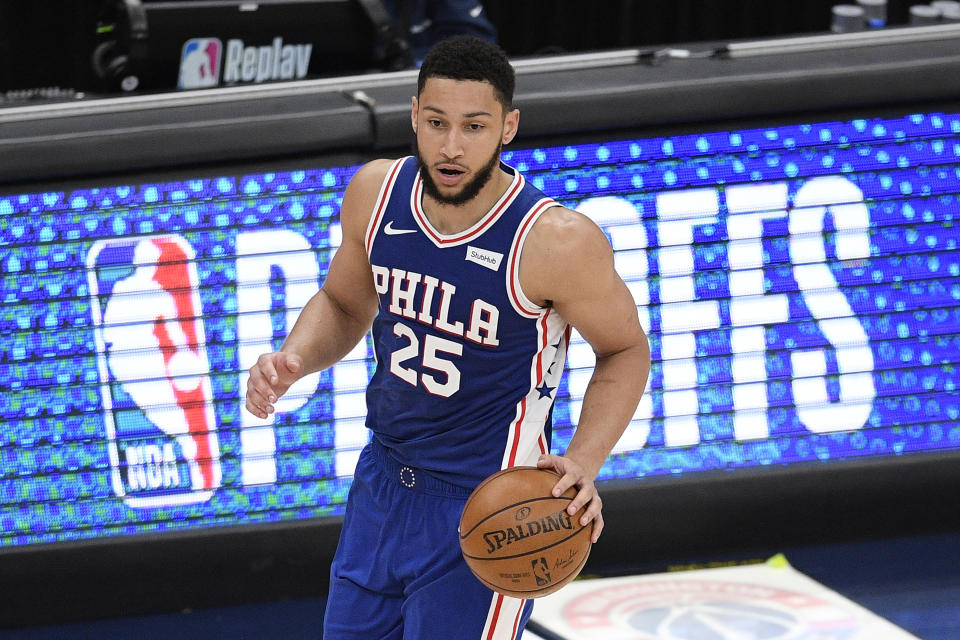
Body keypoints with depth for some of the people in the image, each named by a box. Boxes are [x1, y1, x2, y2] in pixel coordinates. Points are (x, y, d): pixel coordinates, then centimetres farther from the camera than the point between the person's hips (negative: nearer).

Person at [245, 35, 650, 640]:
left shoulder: (556, 241, -24)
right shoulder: (377, 192, -8)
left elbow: (626, 350, -7)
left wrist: (583, 462, -21)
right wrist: (293, 361, -9)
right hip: (384, 478, 6)